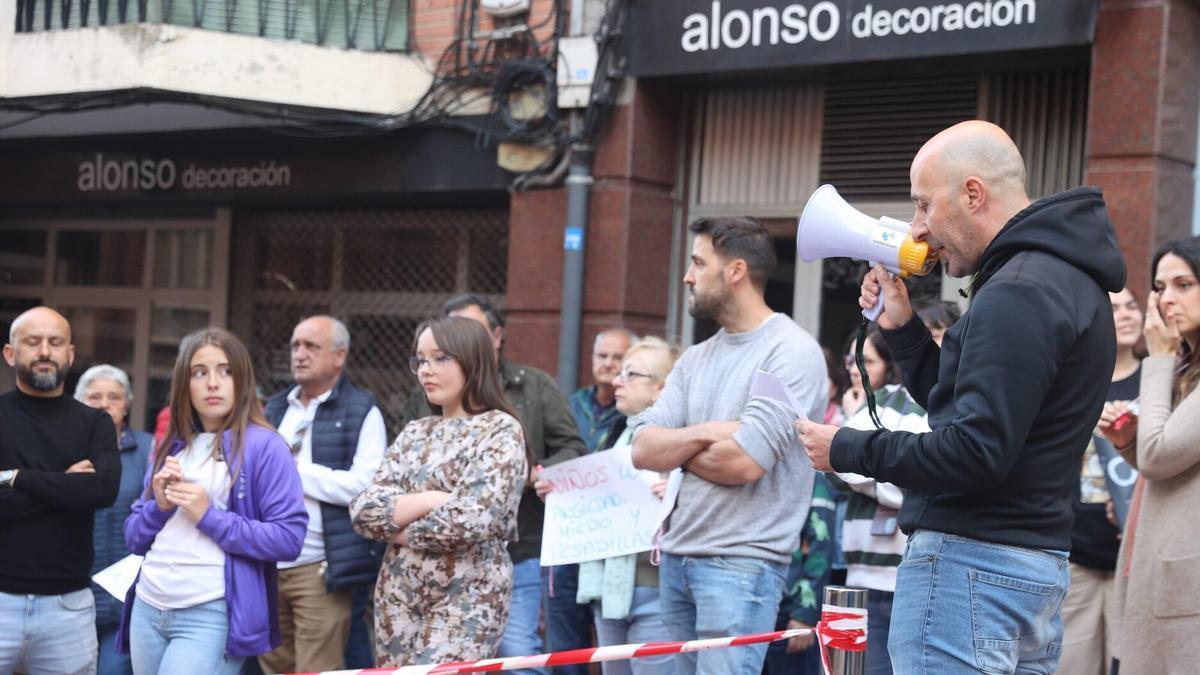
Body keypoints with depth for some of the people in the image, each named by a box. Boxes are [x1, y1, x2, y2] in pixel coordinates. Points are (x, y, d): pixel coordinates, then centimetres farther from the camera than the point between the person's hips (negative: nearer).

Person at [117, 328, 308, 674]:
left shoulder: (263, 446, -5)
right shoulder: (170, 448, 14)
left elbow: (289, 539, -12)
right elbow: (134, 538, 17)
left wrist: (209, 517, -14)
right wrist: (159, 506, -3)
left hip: (212, 617, -6)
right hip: (147, 609, 6)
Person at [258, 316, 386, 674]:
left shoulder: (361, 412, -3)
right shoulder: (275, 409, 17)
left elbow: (365, 486, -16)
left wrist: (296, 469, -10)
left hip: (321, 570, -6)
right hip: (268, 565, 6)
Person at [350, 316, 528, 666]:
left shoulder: (501, 431, -5)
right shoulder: (414, 433, 12)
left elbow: (470, 519, -18)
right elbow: (364, 511, 2)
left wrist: (400, 530, -4)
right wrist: (431, 499, -13)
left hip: (466, 599, -6)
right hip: (399, 595, 6)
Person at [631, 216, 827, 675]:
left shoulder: (791, 352, -10)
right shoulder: (695, 359, 14)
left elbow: (743, 462, -19)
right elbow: (642, 451, 5)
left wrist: (676, 448, -1)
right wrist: (704, 435, -13)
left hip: (743, 564, -7)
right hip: (677, 555, 7)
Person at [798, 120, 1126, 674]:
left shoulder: (1017, 292, -17)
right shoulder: (1065, 278, 16)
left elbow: (976, 450, -23)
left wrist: (848, 450, -13)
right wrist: (902, 329, 13)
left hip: (971, 562, -11)